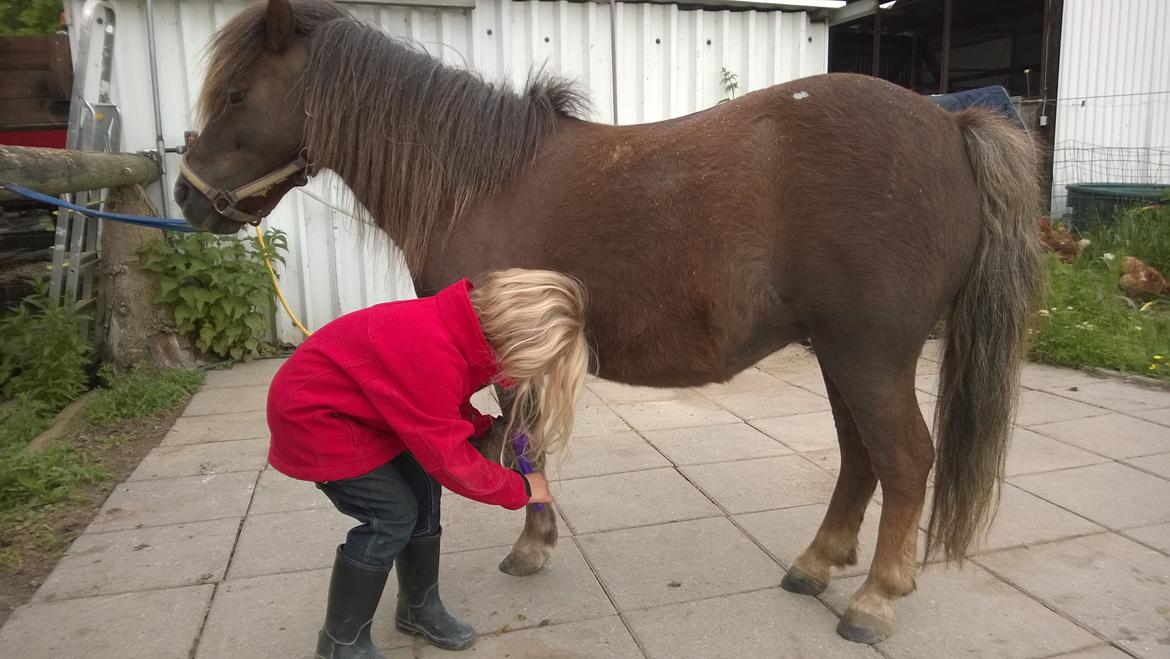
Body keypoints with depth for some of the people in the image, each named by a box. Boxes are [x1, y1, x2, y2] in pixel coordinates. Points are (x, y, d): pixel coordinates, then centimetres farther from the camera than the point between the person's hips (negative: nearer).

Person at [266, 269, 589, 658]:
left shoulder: (466, 328, -10)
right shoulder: (433, 353, -38)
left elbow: (444, 409, 10)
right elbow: (450, 460, -25)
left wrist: (489, 428, -3)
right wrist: (520, 489, -14)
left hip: (363, 405, 9)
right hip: (313, 414, -9)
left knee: (423, 493, 7)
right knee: (392, 516, -9)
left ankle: (419, 608, 26)